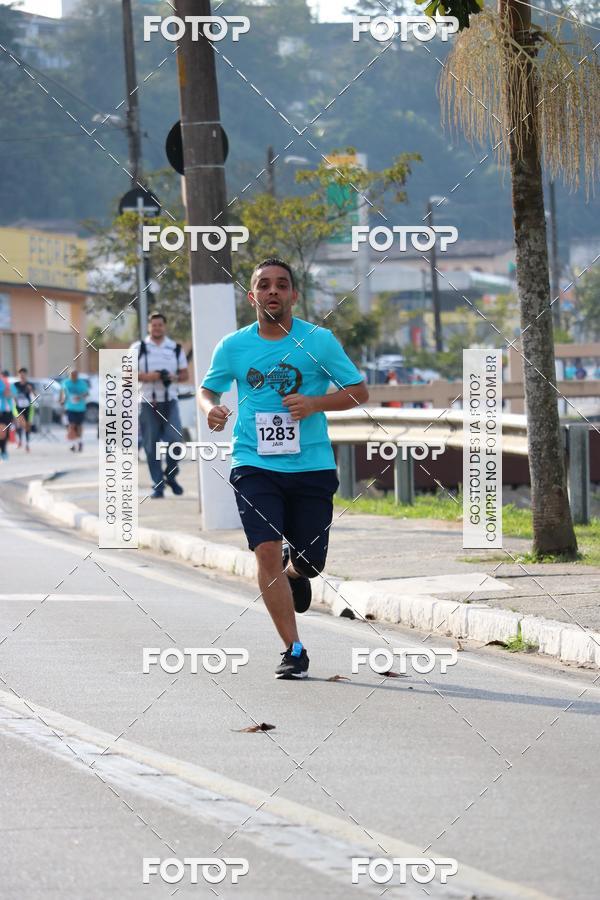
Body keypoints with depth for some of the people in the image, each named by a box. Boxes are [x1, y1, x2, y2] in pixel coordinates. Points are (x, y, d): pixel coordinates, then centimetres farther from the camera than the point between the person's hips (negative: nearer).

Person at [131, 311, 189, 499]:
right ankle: (158, 485, 4)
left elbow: (185, 374, 14)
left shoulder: (175, 348, 12)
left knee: (174, 438, -12)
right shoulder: (138, 348, 7)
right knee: (151, 445, -2)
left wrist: (173, 377, -8)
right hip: (147, 402, -1)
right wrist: (146, 377, -14)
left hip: (170, 401, 1)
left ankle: (171, 475, 11)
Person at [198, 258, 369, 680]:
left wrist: (316, 403, -13)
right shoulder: (233, 346, 4)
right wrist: (210, 408, -6)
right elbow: (207, 389, 18)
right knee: (267, 551, -15)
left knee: (311, 561, 5)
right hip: (255, 466, 0)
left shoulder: (319, 340, -1)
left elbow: (360, 391, 4)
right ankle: (294, 651, -8)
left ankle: (294, 572, 45)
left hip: (311, 466, 0)